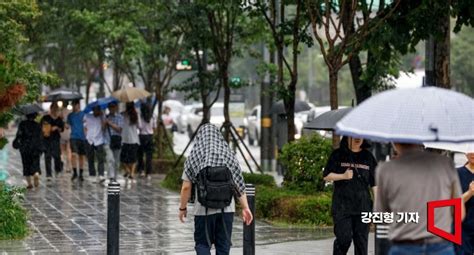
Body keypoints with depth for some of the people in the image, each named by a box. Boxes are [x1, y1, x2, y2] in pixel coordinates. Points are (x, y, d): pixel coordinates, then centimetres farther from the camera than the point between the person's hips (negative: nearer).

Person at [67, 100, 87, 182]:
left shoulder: (84, 114, 3)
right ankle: (74, 172, -6)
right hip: (74, 137, 0)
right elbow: (69, 125, 18)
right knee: (74, 154, -17)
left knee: (82, 156, 5)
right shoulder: (70, 115, 10)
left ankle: (81, 174, 16)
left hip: (82, 137, 0)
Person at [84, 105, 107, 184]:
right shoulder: (87, 117, 7)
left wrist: (101, 117, -11)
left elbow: (103, 127, -9)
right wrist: (87, 136, 4)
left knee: (101, 159, -13)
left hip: (99, 141, -2)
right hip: (90, 141, 2)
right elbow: (85, 127, 15)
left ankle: (101, 176, -19)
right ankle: (92, 176, 14)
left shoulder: (102, 118, 4)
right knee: (90, 160, 7)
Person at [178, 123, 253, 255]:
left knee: (202, 244, 9)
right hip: (226, 208, 2)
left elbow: (186, 187, -5)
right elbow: (239, 184, -2)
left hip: (204, 209, -2)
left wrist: (182, 208, 7)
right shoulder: (228, 155, 2)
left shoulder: (194, 157, -3)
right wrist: (245, 207, 0)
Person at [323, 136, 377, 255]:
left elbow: (374, 183, 11)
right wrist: (343, 176, -12)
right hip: (342, 205, -2)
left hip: (363, 205, 3)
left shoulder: (368, 156, 11)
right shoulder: (338, 155, 4)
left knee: (362, 239, 2)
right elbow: (326, 176, 4)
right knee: (344, 238, -10)